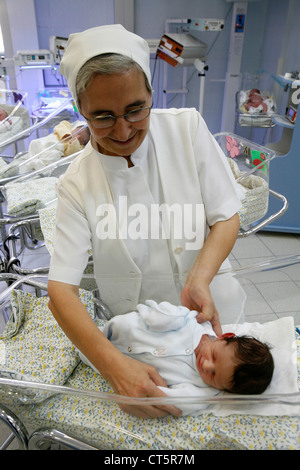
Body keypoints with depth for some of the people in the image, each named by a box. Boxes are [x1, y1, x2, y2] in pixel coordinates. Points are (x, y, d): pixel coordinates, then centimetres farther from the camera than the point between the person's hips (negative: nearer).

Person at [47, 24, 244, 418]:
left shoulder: (188, 129, -13)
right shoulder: (76, 185, -16)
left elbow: (226, 217, -9)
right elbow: (60, 288, -18)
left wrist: (199, 279, -27)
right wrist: (114, 365, -33)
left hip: (208, 312, 2)